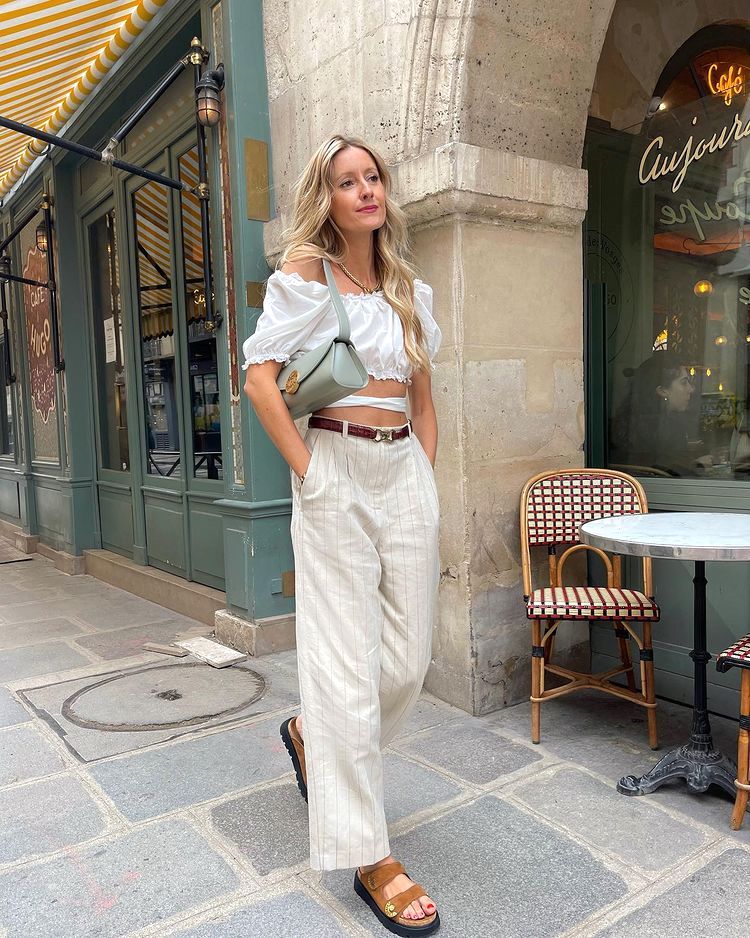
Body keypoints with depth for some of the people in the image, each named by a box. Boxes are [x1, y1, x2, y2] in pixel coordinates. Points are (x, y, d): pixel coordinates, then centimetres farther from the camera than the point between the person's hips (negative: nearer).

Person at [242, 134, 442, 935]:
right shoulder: (305, 276, 0)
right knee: (348, 663, -3)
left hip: (407, 473, 6)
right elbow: (260, 379, -9)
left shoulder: (409, 289, 17)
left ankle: (310, 735, 37)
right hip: (337, 474, -6)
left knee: (409, 656, 7)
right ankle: (367, 855, 10)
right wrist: (308, 472, -12)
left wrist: (425, 472, 10)